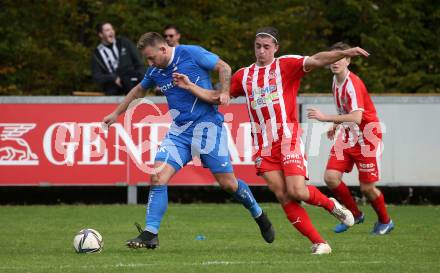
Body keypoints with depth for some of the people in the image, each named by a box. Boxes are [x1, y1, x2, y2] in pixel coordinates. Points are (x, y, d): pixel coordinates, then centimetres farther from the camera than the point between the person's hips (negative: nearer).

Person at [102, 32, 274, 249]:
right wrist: (116, 114, 32)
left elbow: (223, 67, -2)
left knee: (228, 183, -3)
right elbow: (138, 90, 26)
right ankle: (150, 235, -11)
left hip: (207, 125, -5)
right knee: (157, 176, -12)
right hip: (179, 131, 5)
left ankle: (259, 216, 24)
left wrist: (224, 92, -17)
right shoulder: (155, 71, 8)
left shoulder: (191, 54, -9)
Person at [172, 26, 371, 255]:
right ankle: (319, 243, -1)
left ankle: (331, 205, 15)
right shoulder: (244, 75, 14)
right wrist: (189, 86, 12)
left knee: (297, 192, -17)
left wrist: (344, 54, -30)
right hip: (263, 145, 4)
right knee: (284, 198, -5)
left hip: (288, 139, -4)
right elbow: (216, 97, 23)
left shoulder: (286, 65, 0)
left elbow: (315, 61, -14)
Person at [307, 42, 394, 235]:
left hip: (366, 138, -8)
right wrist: (335, 126, 10)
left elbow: (356, 117, -34)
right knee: (331, 177, -8)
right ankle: (354, 215, 12)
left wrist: (325, 118, -37)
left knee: (367, 188, -3)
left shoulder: (353, 83, -22)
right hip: (347, 137, 8)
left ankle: (385, 221, 23)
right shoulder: (336, 81, 6)